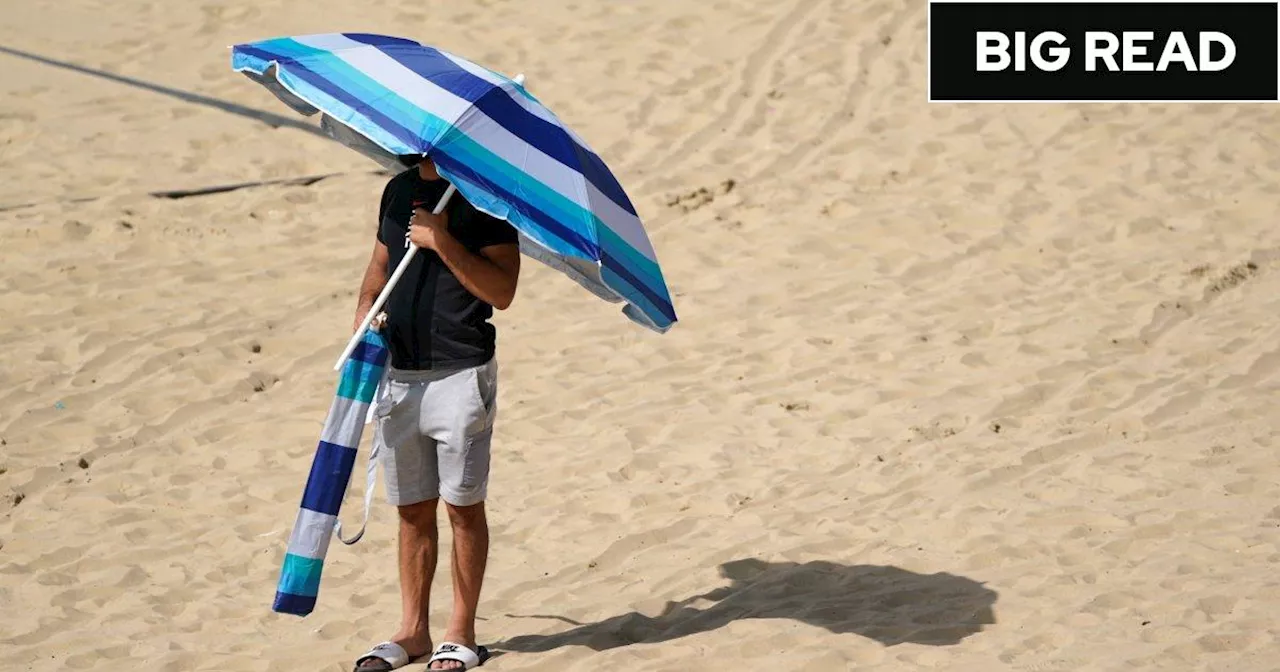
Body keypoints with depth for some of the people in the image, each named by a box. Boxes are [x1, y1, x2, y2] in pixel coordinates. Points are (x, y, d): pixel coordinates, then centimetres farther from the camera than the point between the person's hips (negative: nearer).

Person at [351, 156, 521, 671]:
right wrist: (365, 310, 5)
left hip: (459, 373, -6)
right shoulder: (398, 191, 12)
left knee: (463, 506, 2)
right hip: (399, 374, 6)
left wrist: (443, 242, -22)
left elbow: (501, 292, -15)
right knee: (412, 509, 12)